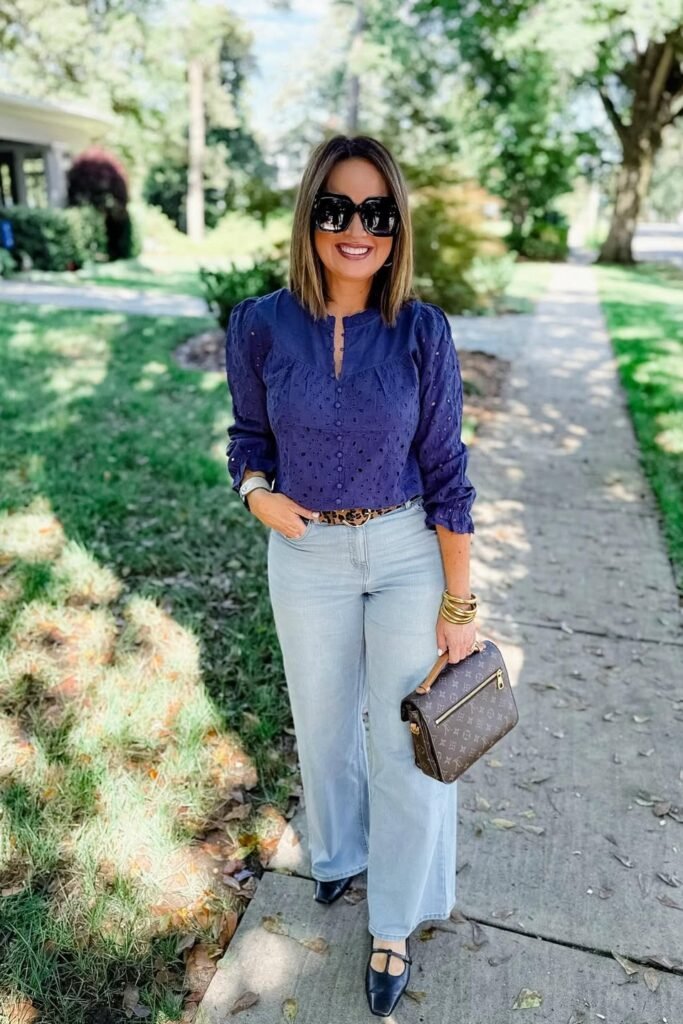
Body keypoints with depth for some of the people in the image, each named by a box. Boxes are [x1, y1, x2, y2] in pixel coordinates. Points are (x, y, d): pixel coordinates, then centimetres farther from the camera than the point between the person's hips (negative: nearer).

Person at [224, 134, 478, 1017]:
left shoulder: (422, 330, -12)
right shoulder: (259, 325, -8)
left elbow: (445, 471, -8)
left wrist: (460, 604, -7)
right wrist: (257, 493, -16)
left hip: (409, 553, -1)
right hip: (306, 557, 2)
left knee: (406, 740, 8)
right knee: (324, 725, 21)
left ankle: (393, 921, 36)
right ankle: (339, 850, 54)